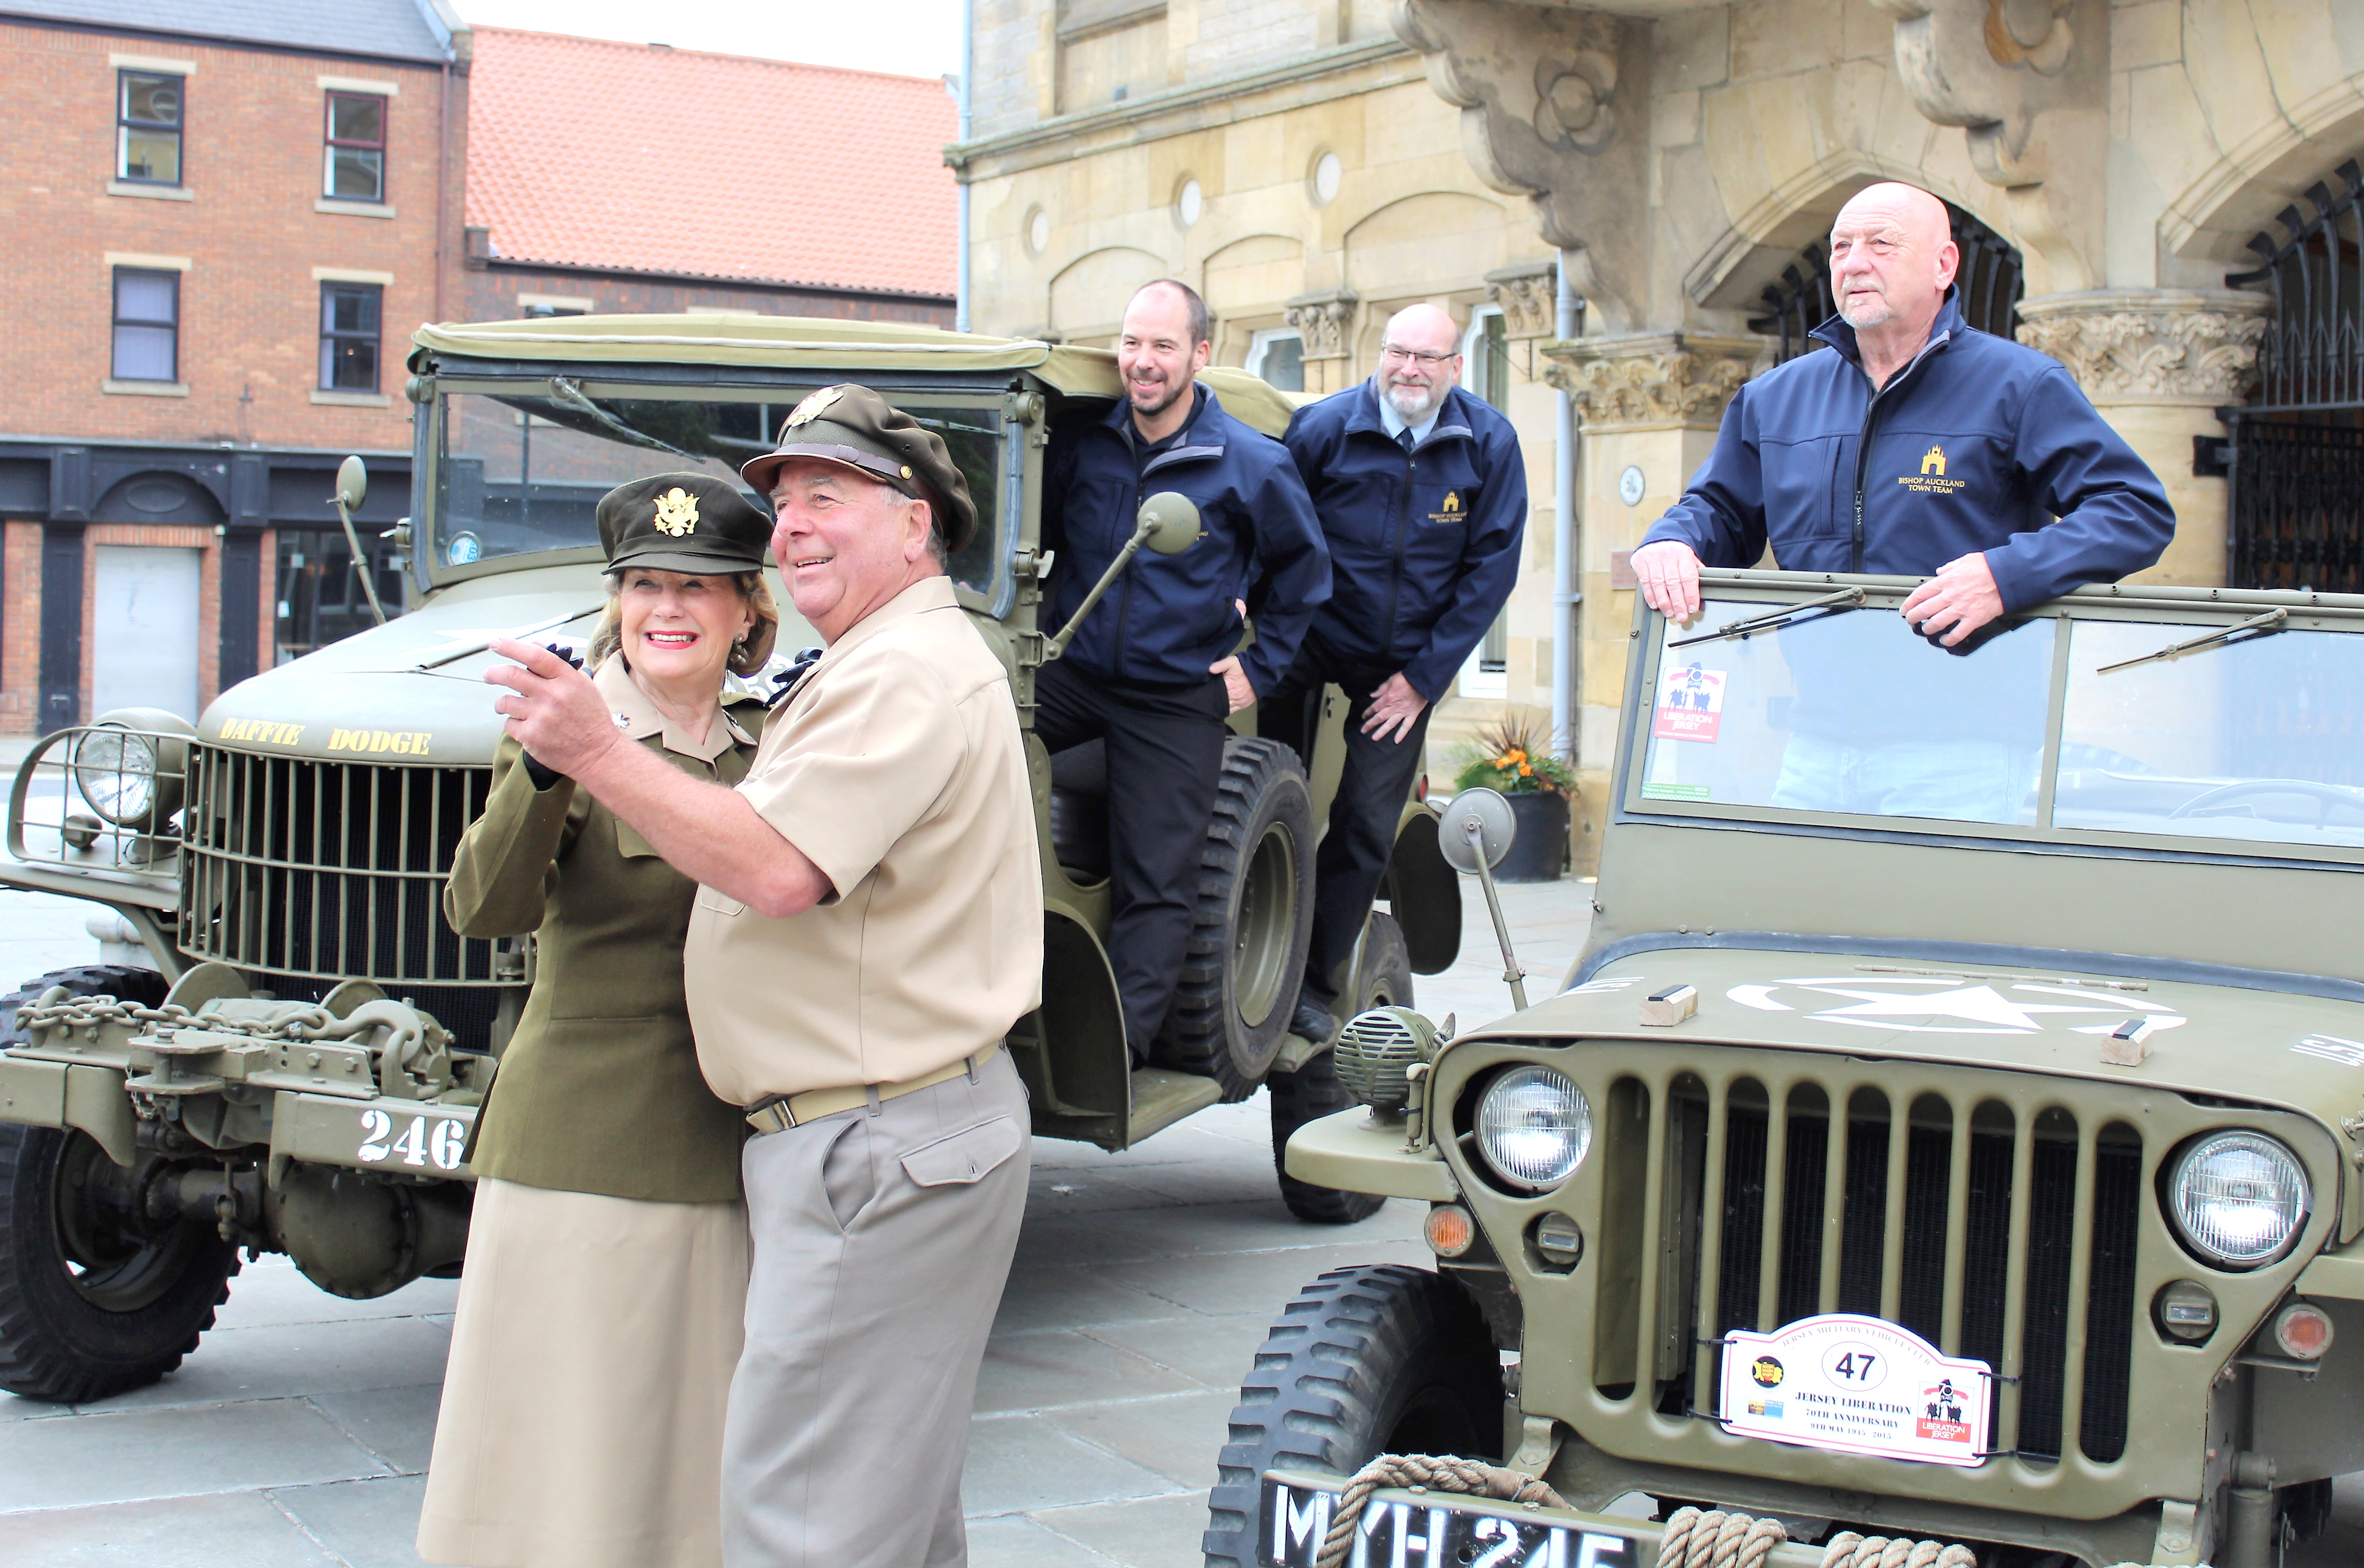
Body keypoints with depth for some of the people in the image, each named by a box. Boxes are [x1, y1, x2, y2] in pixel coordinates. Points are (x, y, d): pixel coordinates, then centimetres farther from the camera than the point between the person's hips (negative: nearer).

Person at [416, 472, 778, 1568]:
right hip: (579, 1159, -4)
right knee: (566, 1462, 0)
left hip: (727, 1174, 5)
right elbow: (485, 909, -21)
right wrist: (549, 765, -36)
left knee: (696, 1458, 10)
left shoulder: (761, 759, 11)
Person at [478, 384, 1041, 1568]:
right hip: (897, 1131, 12)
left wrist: (597, 755, -23)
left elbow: (776, 868, -27)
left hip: (880, 1149, -12)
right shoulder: (871, 669, 21)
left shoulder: (907, 674, -16)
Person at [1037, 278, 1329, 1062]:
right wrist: (1053, 626, 9)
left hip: (1178, 701, -2)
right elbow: (1041, 540, 18)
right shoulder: (1086, 448, 2)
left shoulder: (1253, 465, -6)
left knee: (1156, 887, -2)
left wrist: (1259, 664, 5)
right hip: (1072, 674, 2)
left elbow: (1303, 568, 8)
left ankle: (1117, 1047, 6)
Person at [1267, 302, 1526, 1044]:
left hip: (1404, 668, 1)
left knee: (1367, 829, 1)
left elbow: (1491, 567, -6)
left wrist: (1424, 676, -8)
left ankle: (1315, 983, 13)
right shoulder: (1325, 427, -11)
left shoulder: (1490, 445, -8)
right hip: (1308, 650, -1)